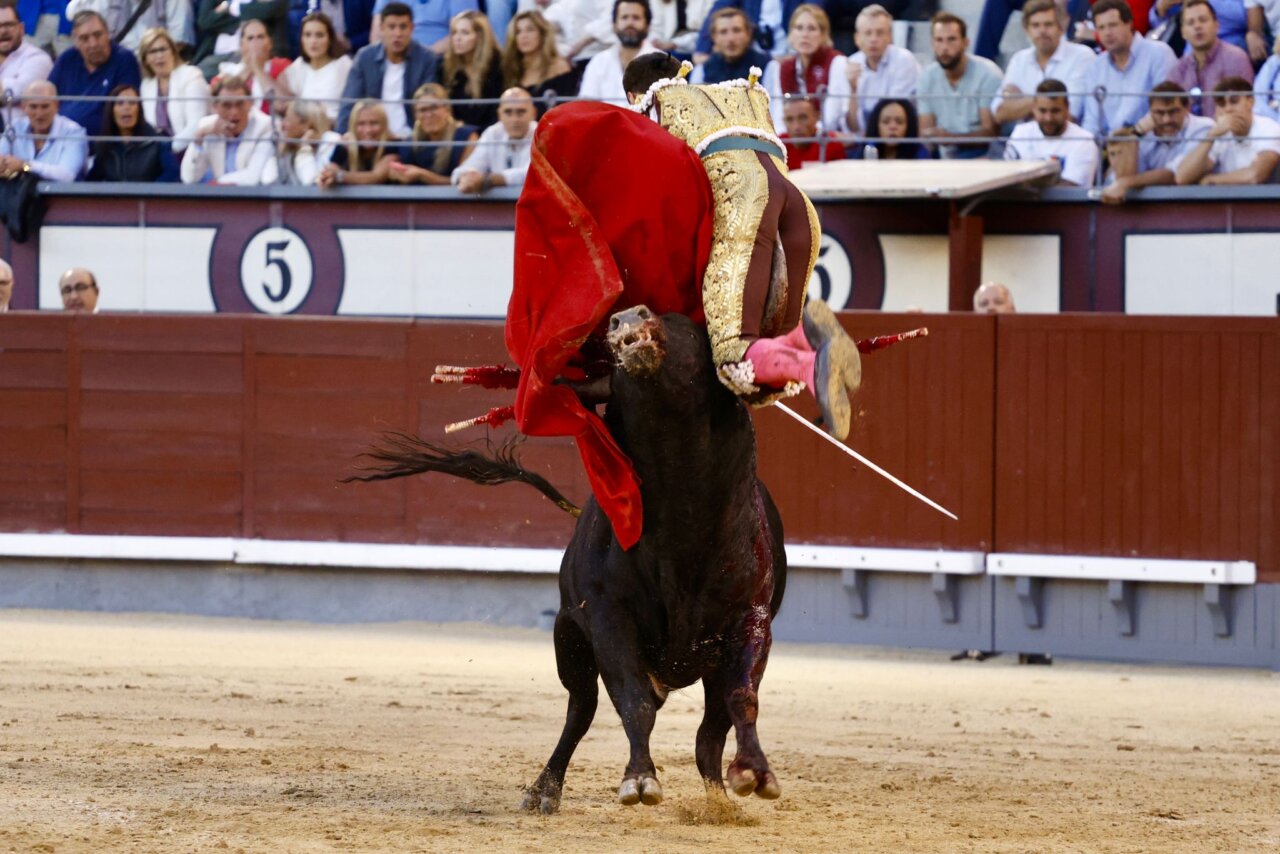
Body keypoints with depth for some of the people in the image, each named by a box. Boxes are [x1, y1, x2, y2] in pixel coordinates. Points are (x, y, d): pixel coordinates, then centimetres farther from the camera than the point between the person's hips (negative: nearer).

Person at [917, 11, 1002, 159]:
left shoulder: (987, 73, -9)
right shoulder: (927, 77, 4)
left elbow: (991, 132, -13)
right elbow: (925, 131, 4)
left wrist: (951, 138, -30)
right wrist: (931, 137, -23)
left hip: (984, 156, -5)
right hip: (948, 158, 5)